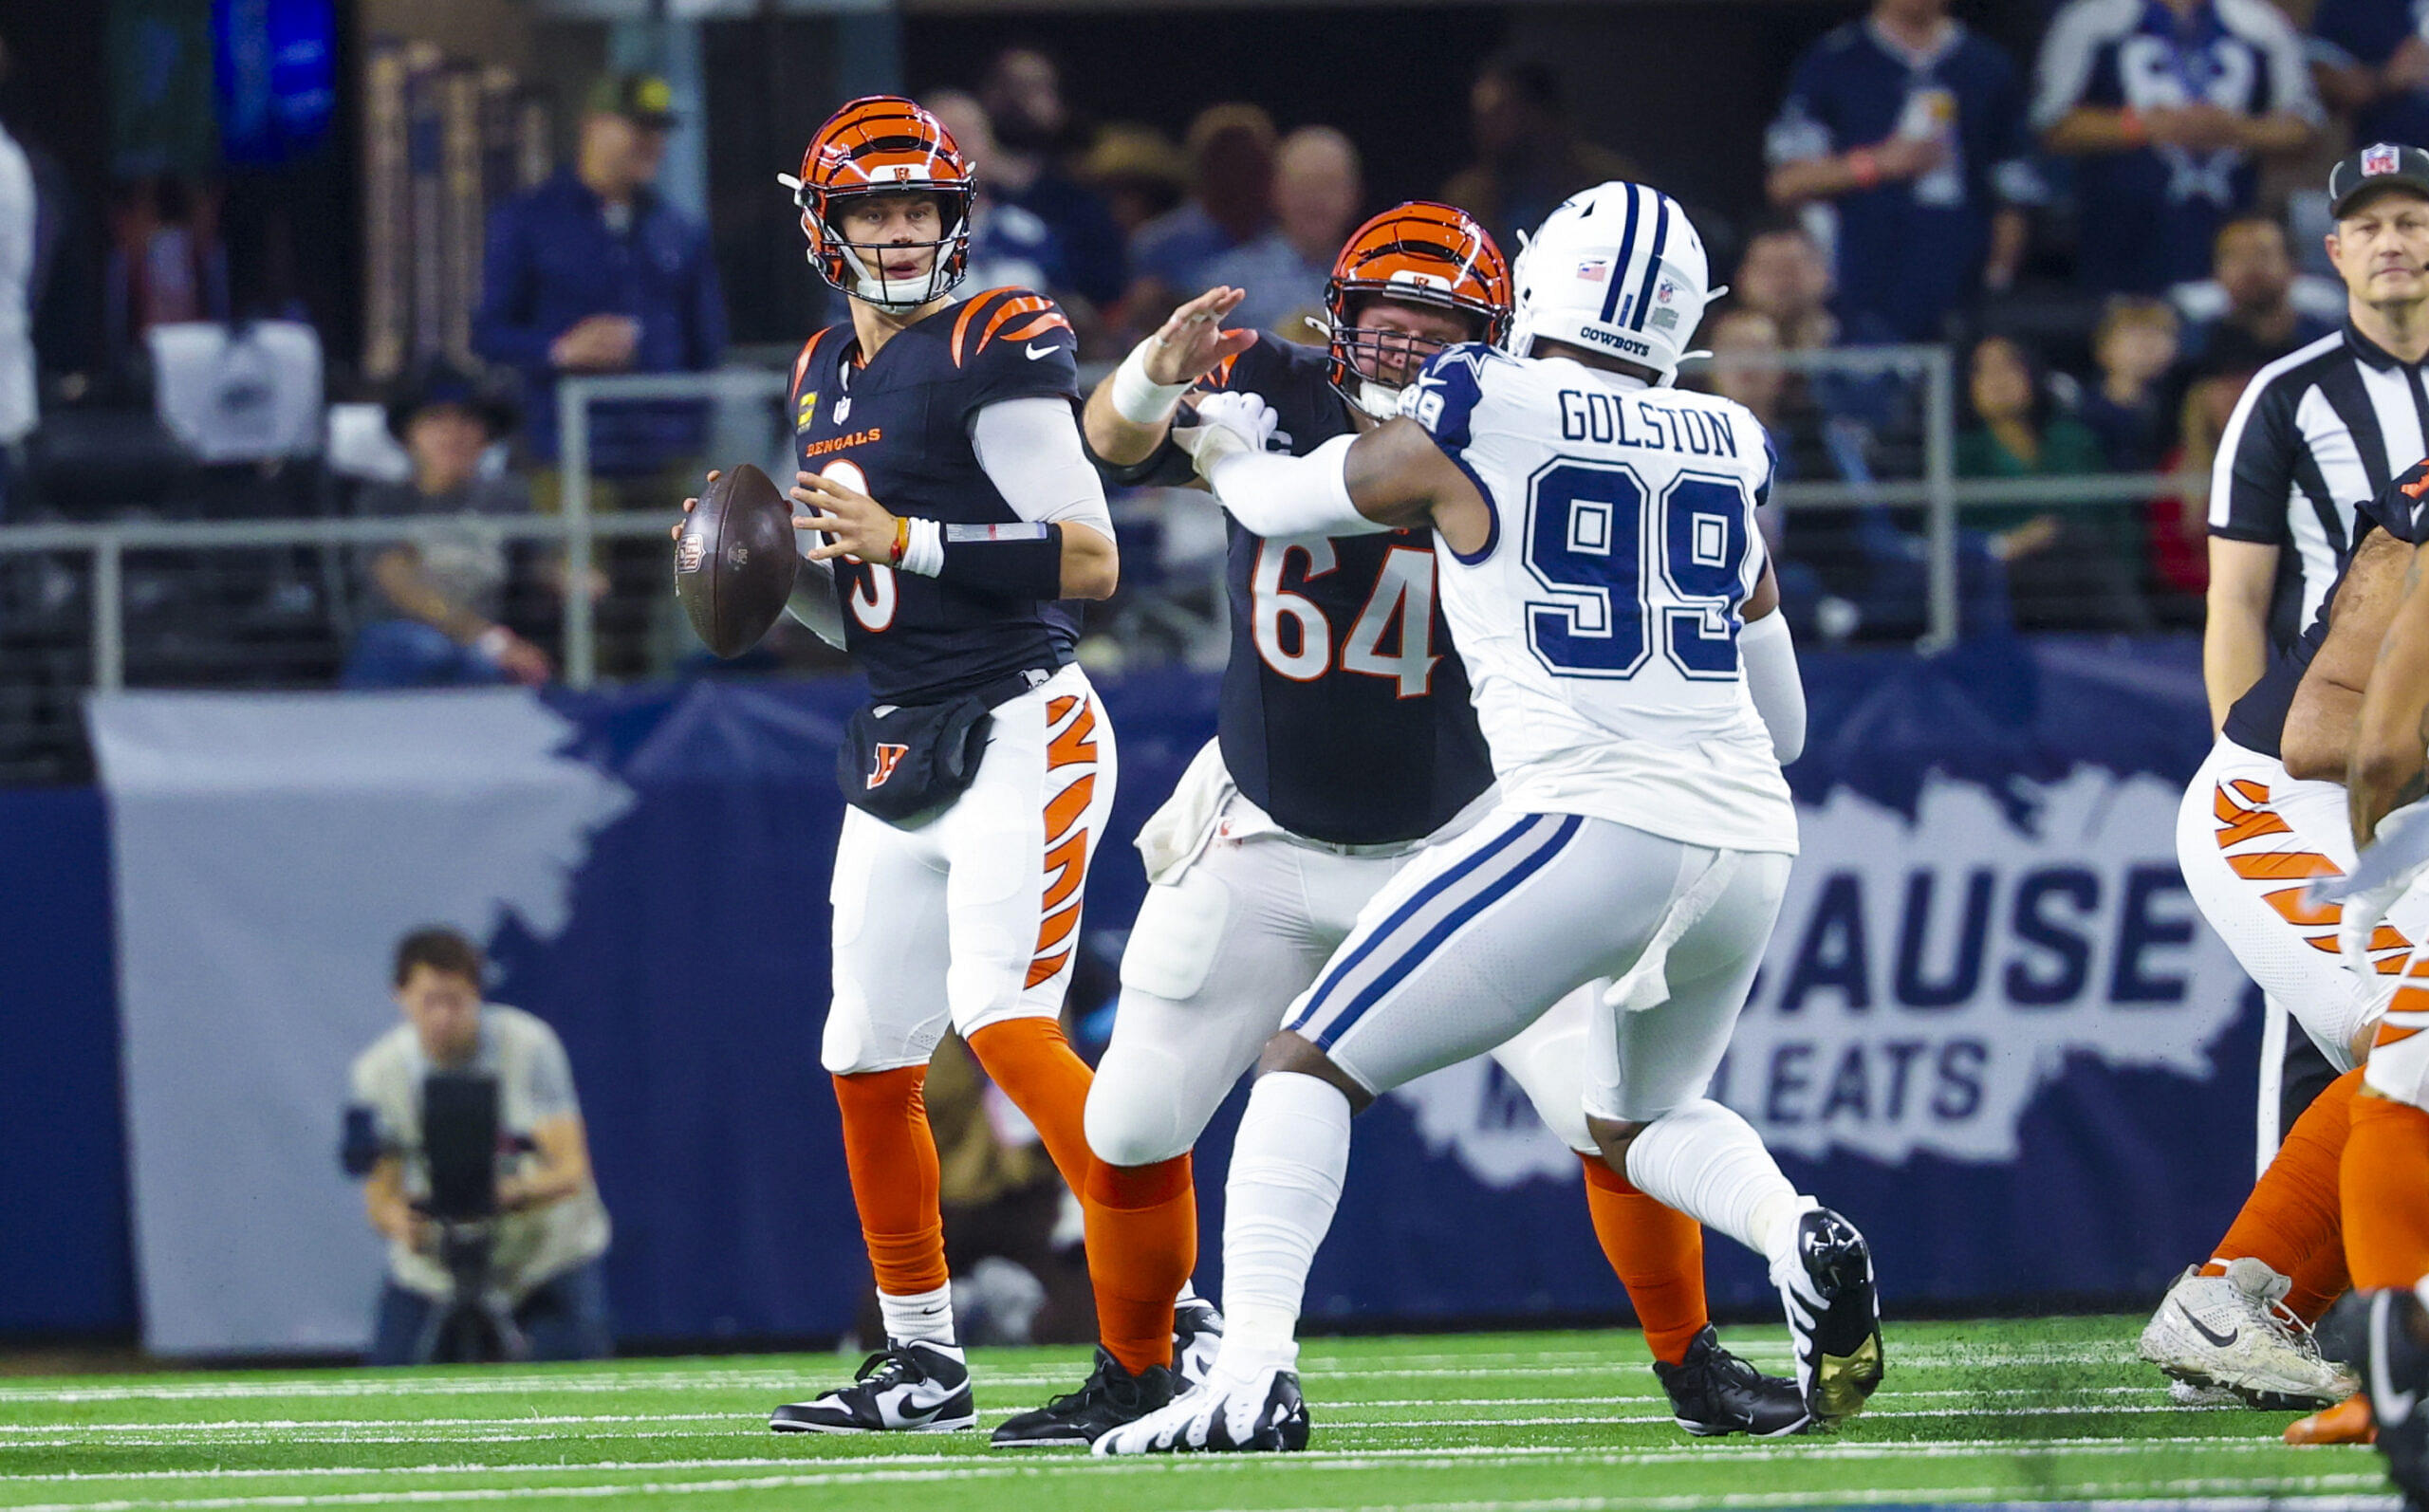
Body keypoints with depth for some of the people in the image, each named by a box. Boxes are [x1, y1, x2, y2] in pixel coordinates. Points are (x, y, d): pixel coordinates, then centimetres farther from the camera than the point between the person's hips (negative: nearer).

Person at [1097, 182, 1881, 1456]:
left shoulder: (1469, 428, 1)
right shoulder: (1727, 454, 15)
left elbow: (1289, 502, 20)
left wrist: (1229, 447, 42)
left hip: (1592, 825, -6)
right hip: (1752, 838, 6)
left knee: (1312, 1066, 1)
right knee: (1641, 1116, 28)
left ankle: (1251, 1374, -15)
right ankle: (1798, 1237, -2)